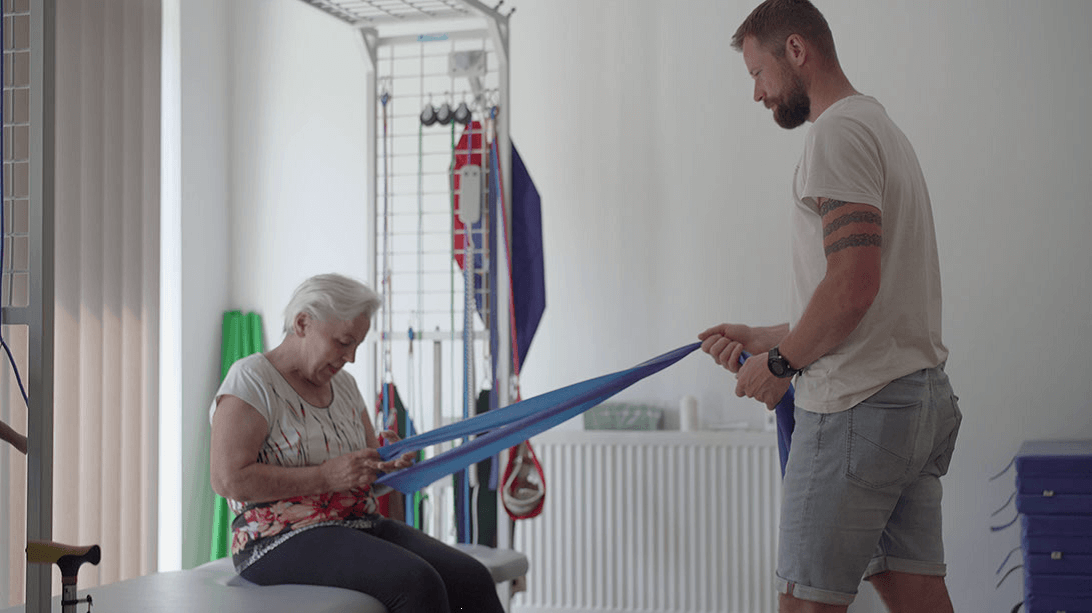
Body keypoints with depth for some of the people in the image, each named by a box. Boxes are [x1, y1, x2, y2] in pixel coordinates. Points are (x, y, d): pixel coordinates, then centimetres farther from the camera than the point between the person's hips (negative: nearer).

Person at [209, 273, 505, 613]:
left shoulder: (343, 384, 19)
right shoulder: (251, 380, -5)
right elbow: (227, 478, -16)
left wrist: (385, 460, 1)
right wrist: (325, 477, -19)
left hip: (361, 524, 7)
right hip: (284, 540, -7)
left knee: (471, 578, -17)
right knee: (416, 584, -32)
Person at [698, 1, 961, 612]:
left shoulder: (839, 130, -10)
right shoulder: (882, 127, 22)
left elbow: (853, 286, -21)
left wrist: (781, 362, -8)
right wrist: (766, 337, 21)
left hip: (861, 405, -10)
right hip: (925, 396, 10)